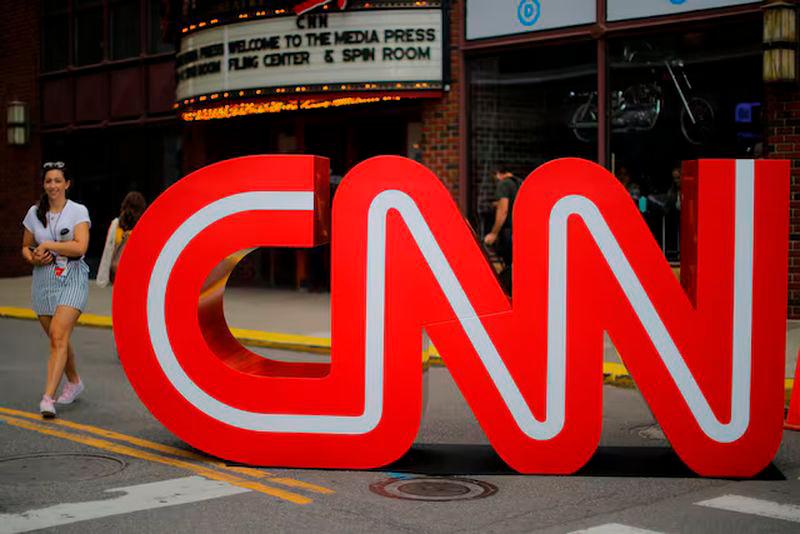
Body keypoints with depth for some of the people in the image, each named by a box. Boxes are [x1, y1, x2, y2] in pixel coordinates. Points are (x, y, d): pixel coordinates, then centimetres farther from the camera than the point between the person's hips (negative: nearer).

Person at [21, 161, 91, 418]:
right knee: (57, 338, 13)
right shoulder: (34, 213, 9)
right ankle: (74, 382, 37)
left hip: (72, 279, -5)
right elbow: (25, 247, 18)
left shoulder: (79, 211, -3)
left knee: (58, 336, -17)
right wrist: (33, 258, -4)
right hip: (43, 280, 5)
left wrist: (46, 245, -12)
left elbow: (80, 247, -16)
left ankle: (48, 397, -22)